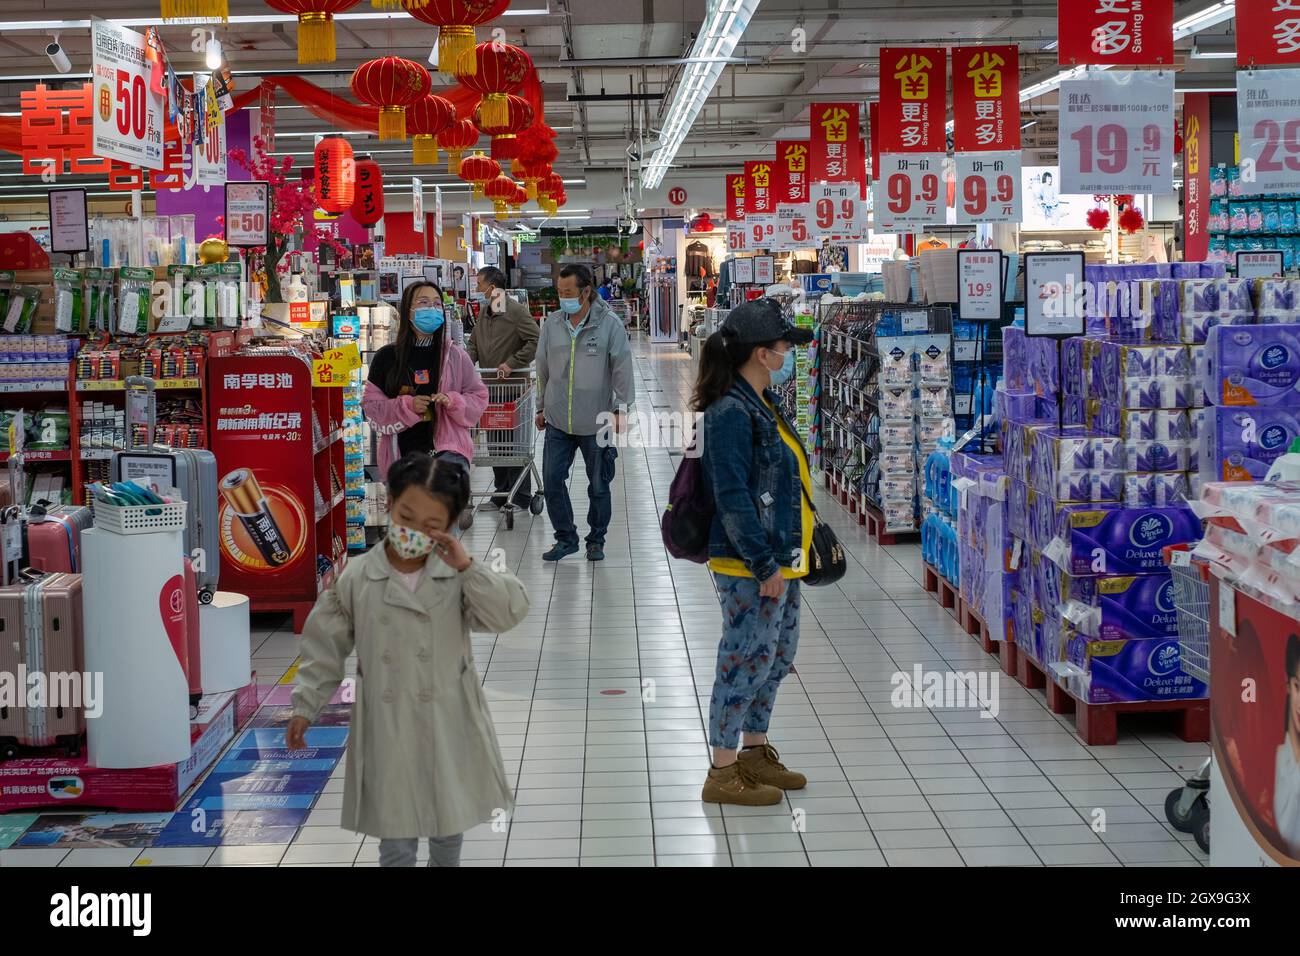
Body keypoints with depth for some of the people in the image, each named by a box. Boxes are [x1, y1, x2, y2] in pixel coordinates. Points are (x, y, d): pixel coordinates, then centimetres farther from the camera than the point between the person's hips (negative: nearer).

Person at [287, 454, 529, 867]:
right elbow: (326, 645, 1)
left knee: (449, 826, 19)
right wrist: (306, 707, 3)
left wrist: (467, 566, -26)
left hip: (448, 726, 1)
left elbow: (509, 612, -18)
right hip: (388, 729, -1)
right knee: (396, 836, 8)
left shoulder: (458, 575, -7)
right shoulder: (356, 578, -8)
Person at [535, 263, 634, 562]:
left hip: (596, 421, -3)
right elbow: (543, 369, 12)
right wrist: (542, 407, 16)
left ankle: (596, 540, 25)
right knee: (552, 479, 1)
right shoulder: (552, 323, 3)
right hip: (558, 421, 3)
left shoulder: (610, 324, -9)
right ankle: (565, 538, 16)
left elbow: (622, 368, -6)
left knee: (599, 485, 8)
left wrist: (621, 408, -9)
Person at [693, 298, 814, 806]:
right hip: (749, 566, -10)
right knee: (747, 661, -3)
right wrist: (765, 566, -22)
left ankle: (755, 752, 33)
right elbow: (733, 497, -23)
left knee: (777, 656, 19)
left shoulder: (765, 404, 12)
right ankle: (723, 774, 8)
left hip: (780, 559, 10)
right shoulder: (730, 412, -19)